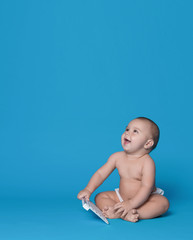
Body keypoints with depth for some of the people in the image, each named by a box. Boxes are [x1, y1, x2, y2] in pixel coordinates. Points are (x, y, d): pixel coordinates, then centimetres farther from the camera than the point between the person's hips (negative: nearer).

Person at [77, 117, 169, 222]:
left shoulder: (147, 162, -21)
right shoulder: (117, 157, -6)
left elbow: (147, 187, -29)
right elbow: (101, 173, -4)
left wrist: (131, 203, -40)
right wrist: (88, 190, -20)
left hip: (144, 199, -4)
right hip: (122, 197, 5)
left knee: (164, 202, -30)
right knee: (100, 197, -8)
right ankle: (125, 214, -33)